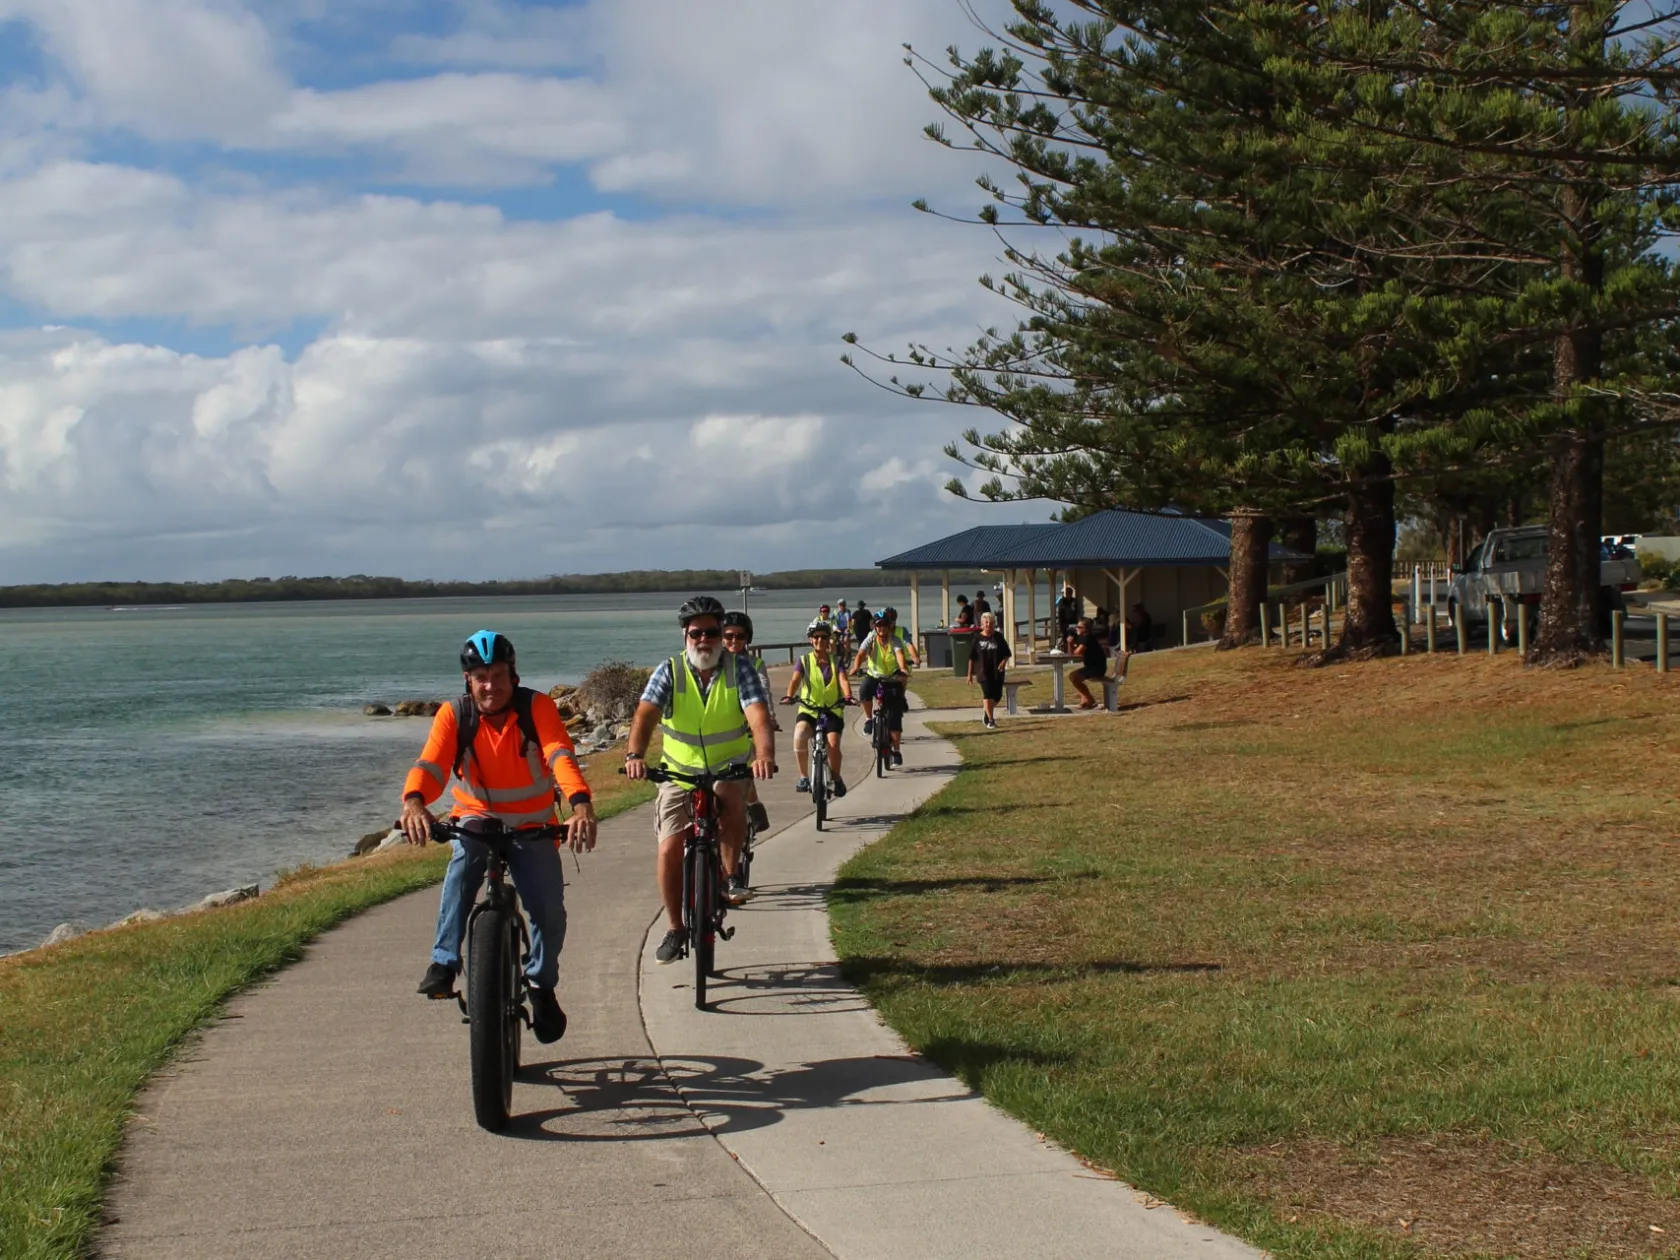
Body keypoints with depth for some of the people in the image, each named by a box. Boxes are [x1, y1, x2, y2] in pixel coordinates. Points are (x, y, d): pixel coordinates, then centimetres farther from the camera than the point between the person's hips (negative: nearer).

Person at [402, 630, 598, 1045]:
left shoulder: (537, 707, -12)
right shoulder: (454, 714, -9)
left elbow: (561, 756, -28)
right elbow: (430, 765, -23)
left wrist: (581, 804, -47)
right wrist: (414, 802, -46)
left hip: (532, 828, 0)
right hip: (477, 819, 0)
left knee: (549, 910, -15)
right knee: (464, 857, -35)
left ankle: (542, 986, 15)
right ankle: (444, 963, -33)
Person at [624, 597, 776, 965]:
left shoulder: (739, 670, -11)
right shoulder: (669, 672, -10)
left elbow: (759, 716, -24)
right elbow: (645, 715, -23)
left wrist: (765, 754, -45)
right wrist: (635, 755, -42)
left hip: (729, 768, -1)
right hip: (679, 772, 1)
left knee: (733, 798, -34)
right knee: (670, 848, -7)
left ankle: (730, 876, -13)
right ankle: (674, 929, 11)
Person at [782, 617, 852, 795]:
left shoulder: (835, 661, 8)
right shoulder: (804, 661, 6)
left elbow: (843, 680, -8)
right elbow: (795, 680, -9)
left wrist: (848, 697, -30)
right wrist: (789, 696, -30)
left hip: (832, 711, 0)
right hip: (808, 710, 0)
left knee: (833, 745, -21)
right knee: (799, 736, -31)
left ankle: (837, 778, 9)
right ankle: (804, 777, -16)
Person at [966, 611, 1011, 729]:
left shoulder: (999, 637, 3)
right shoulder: (977, 638, -1)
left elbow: (1006, 654, 7)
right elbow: (971, 657, 3)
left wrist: (1003, 663, -15)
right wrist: (970, 674, 2)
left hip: (997, 672, 3)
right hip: (983, 672, -3)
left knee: (997, 696, 8)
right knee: (987, 695, -10)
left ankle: (986, 713, 35)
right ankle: (990, 720, -4)